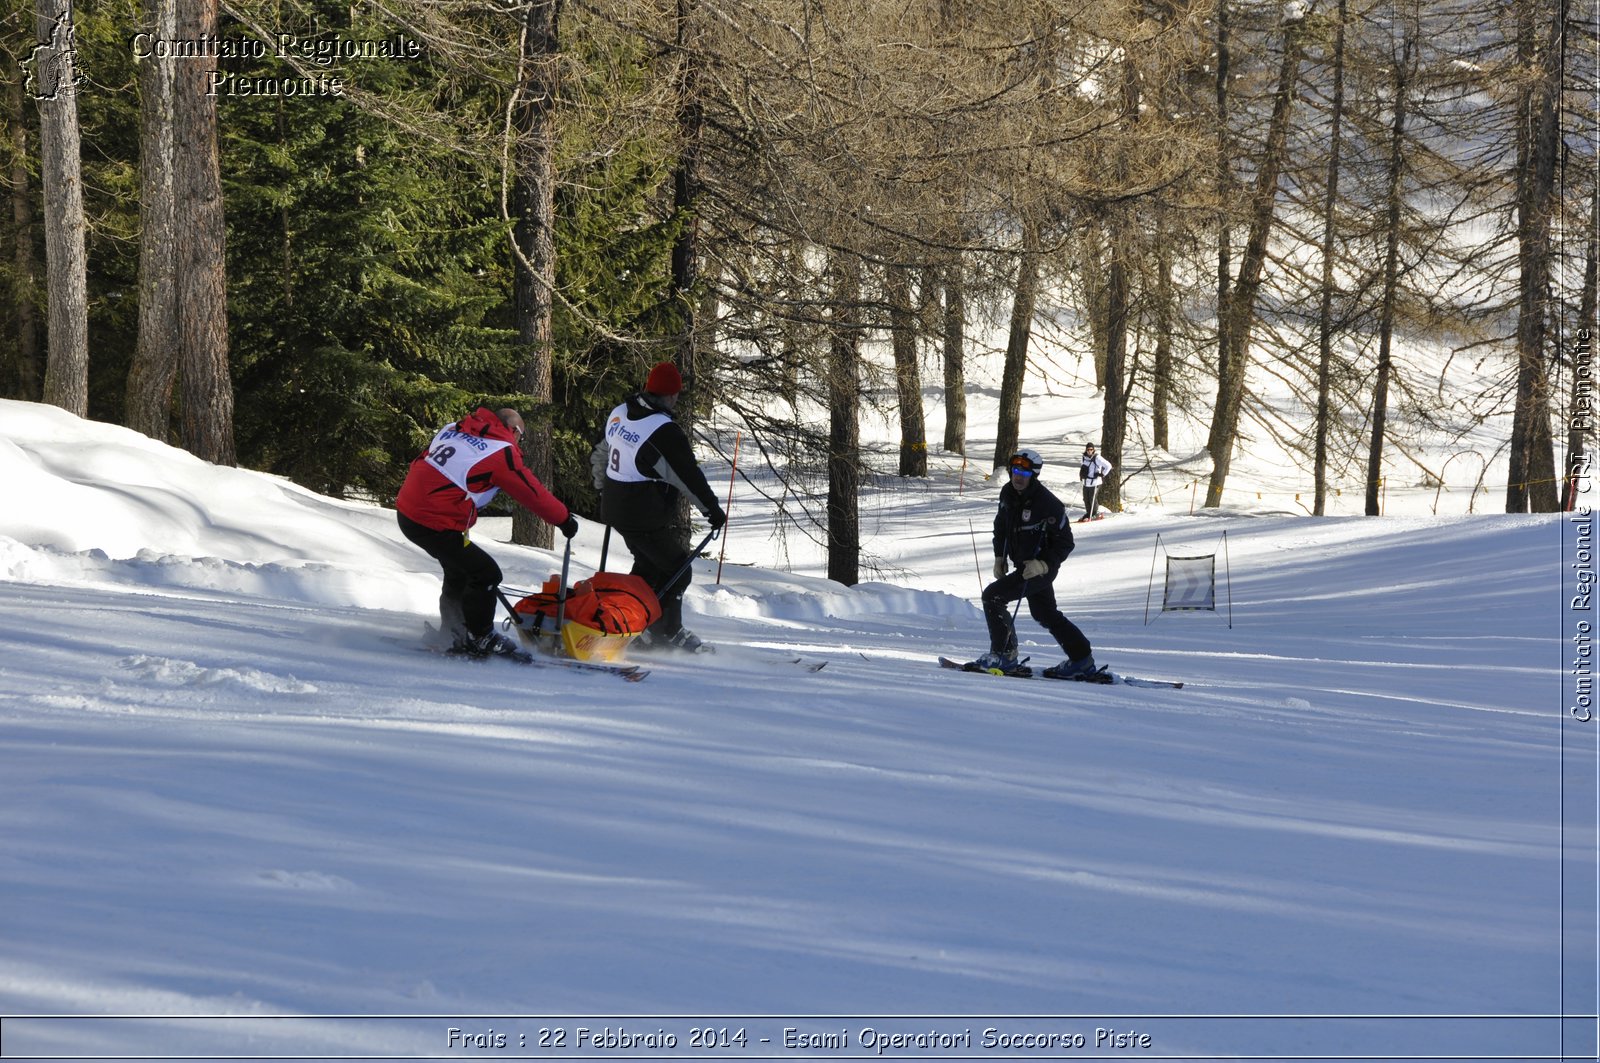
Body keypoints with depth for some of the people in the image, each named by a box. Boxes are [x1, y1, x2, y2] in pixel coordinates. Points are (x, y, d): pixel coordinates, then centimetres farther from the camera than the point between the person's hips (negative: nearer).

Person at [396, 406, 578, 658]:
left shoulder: (453, 430, 12)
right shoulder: (502, 452, -9)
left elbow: (421, 464, 20)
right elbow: (533, 494, -2)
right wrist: (564, 519, 12)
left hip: (406, 510, 9)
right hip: (434, 525, -9)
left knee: (459, 569, 25)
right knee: (486, 574, 3)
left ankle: (454, 633, 34)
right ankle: (479, 639, 14)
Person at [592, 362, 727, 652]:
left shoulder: (619, 414, 4)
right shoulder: (665, 431, -22)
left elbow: (601, 453, 19)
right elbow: (689, 475, -15)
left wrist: (603, 488, 35)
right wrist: (712, 509, -2)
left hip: (615, 507, 9)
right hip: (645, 516, -9)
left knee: (648, 564, 23)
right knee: (676, 570, 2)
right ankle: (666, 633, 6)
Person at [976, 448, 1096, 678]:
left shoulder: (1048, 504, -23)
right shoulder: (1007, 494, 0)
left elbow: (1065, 543, -17)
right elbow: (1001, 524, 19)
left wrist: (1042, 565, -26)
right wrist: (1000, 557, 14)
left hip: (1042, 568, -9)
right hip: (1023, 566, 9)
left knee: (993, 596, -16)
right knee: (1045, 614, 21)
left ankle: (1004, 654, -10)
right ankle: (1082, 658, 33)